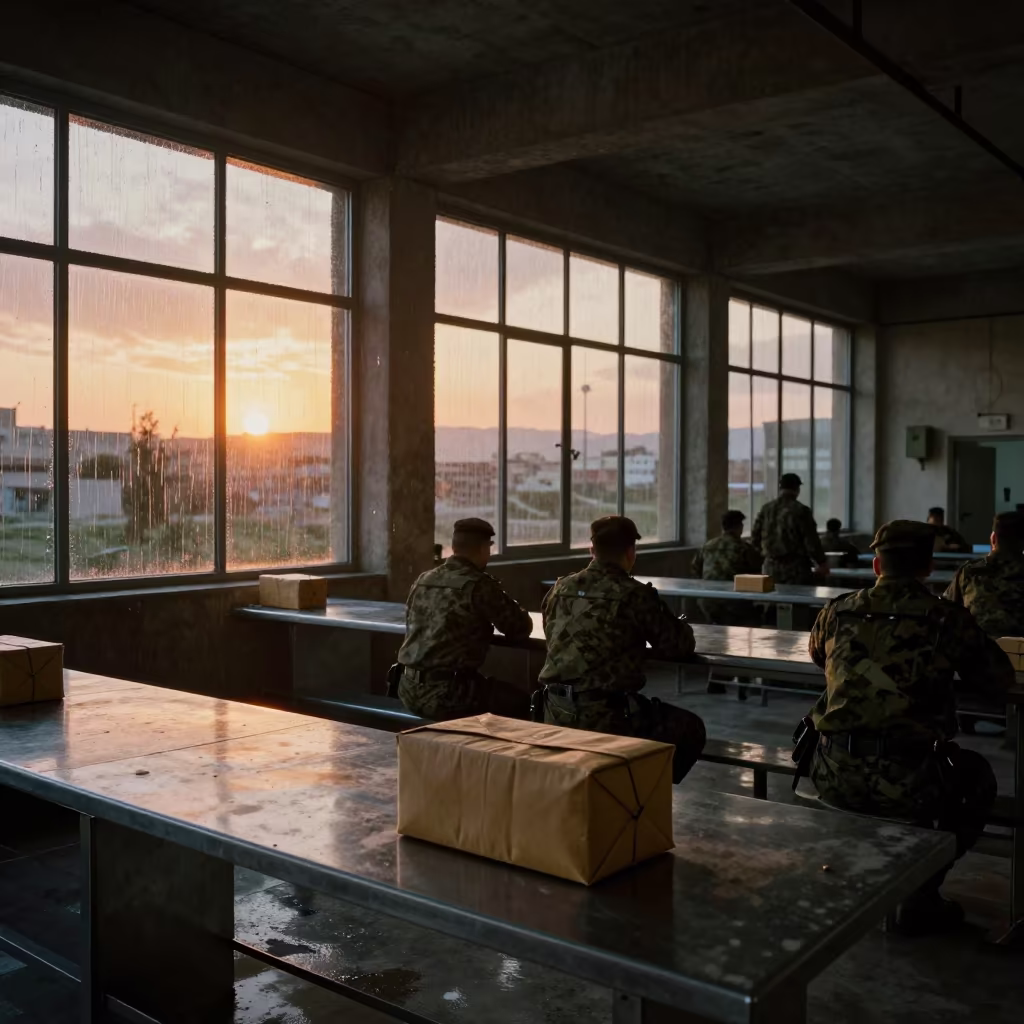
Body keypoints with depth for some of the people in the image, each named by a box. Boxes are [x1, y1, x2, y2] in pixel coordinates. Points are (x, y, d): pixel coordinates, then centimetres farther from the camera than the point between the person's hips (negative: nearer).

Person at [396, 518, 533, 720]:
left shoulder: (423, 580, 9)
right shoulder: (479, 585, -12)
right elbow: (522, 629, -4)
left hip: (409, 689, 8)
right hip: (444, 693, -7)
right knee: (520, 701, 14)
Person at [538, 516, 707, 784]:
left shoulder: (561, 588, 6)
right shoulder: (635, 594, -10)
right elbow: (680, 646, -4)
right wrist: (679, 625, 20)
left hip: (555, 713, 6)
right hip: (605, 716, -6)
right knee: (691, 729, 17)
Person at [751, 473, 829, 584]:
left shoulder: (766, 509, 3)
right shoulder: (801, 511, -11)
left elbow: (755, 539, 7)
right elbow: (812, 541, -10)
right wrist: (822, 563, 5)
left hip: (771, 568, 5)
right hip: (797, 569, -5)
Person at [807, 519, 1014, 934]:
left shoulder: (837, 612, 5)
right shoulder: (947, 619, -3)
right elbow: (1000, 678, 10)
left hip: (834, 779, 3)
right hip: (906, 784, -3)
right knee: (977, 776, 27)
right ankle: (920, 897, 25)